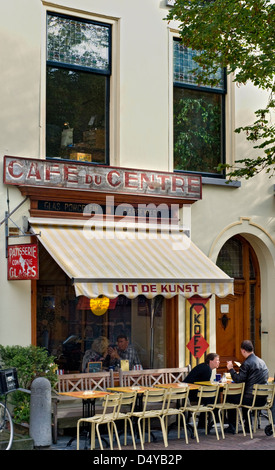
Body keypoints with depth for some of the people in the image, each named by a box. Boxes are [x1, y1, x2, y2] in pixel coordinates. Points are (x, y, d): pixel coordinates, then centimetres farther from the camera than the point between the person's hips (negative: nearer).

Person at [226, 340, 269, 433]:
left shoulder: (247, 363, -15)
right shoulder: (262, 362, 10)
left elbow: (238, 380, -16)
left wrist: (231, 369, -2)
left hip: (252, 399, -8)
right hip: (263, 399, 8)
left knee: (230, 398, 13)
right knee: (243, 396, 33)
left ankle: (231, 427, 18)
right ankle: (247, 425, 34)